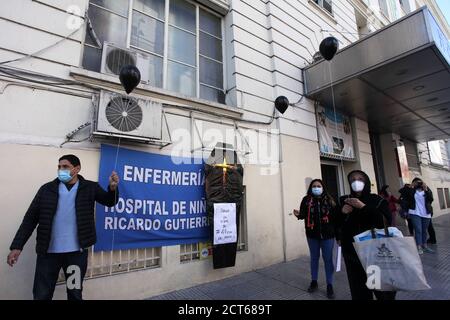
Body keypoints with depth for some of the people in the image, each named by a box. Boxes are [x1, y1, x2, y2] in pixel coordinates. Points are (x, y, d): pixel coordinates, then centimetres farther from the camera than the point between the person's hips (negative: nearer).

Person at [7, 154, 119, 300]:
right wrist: (17, 246, -2)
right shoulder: (47, 189, 2)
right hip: (48, 252, 1)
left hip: (77, 251, -1)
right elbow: (31, 218, 4)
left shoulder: (89, 187, -1)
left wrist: (113, 187, -27)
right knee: (41, 295, 13)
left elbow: (109, 201, -5)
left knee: (75, 294, 15)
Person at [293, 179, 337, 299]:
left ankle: (329, 285, 23)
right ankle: (314, 282, 32)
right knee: (314, 258, 16)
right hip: (312, 234, 1)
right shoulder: (306, 200, -4)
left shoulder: (329, 199, -4)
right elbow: (303, 215, -6)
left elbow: (335, 215, -5)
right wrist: (298, 215, -28)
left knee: (328, 259, 7)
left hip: (327, 234, -1)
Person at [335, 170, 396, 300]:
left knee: (383, 288, 3)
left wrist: (363, 207, -19)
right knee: (358, 289, 3)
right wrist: (342, 212, -11)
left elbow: (386, 221, -15)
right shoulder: (343, 201, 5)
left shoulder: (378, 200, 0)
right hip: (352, 252, 1)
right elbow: (335, 224, 7)